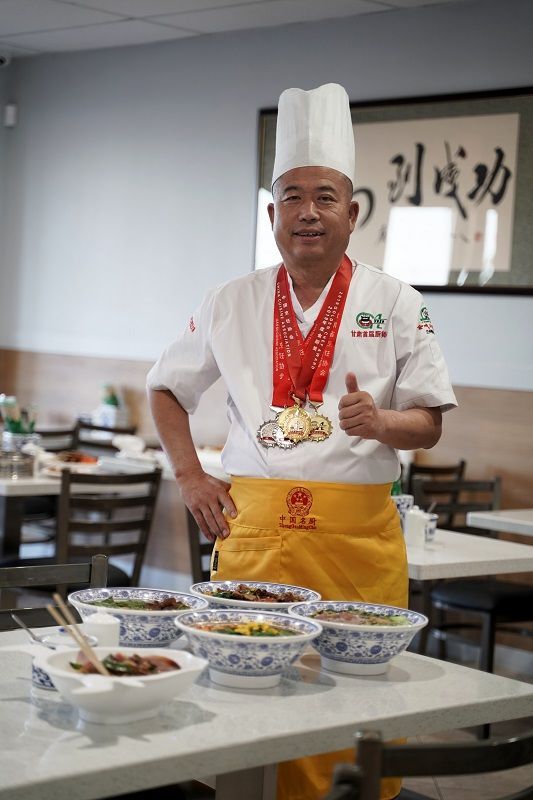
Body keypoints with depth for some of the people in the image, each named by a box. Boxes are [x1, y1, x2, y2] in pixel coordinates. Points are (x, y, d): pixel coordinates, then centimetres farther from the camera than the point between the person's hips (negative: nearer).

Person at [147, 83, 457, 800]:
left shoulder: (397, 304, 4)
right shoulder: (232, 304, 9)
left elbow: (430, 421, 5)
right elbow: (166, 387, 20)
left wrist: (380, 422, -17)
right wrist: (191, 478, 8)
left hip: (359, 532, -1)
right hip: (253, 527, 1)